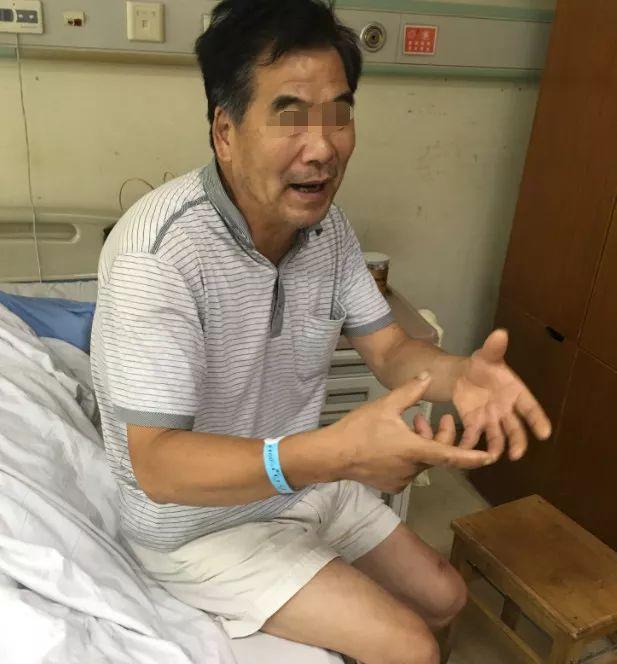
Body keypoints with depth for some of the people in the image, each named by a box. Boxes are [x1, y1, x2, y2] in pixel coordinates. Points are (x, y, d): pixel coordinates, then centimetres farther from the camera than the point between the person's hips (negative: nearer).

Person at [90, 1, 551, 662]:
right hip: (198, 519, -7)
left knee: (443, 597, 14)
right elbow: (157, 466, -32)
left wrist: (461, 374, -26)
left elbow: (389, 350, -3)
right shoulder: (157, 253, -31)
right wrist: (330, 454, -46)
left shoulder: (329, 226, -6)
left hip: (301, 479, 7)